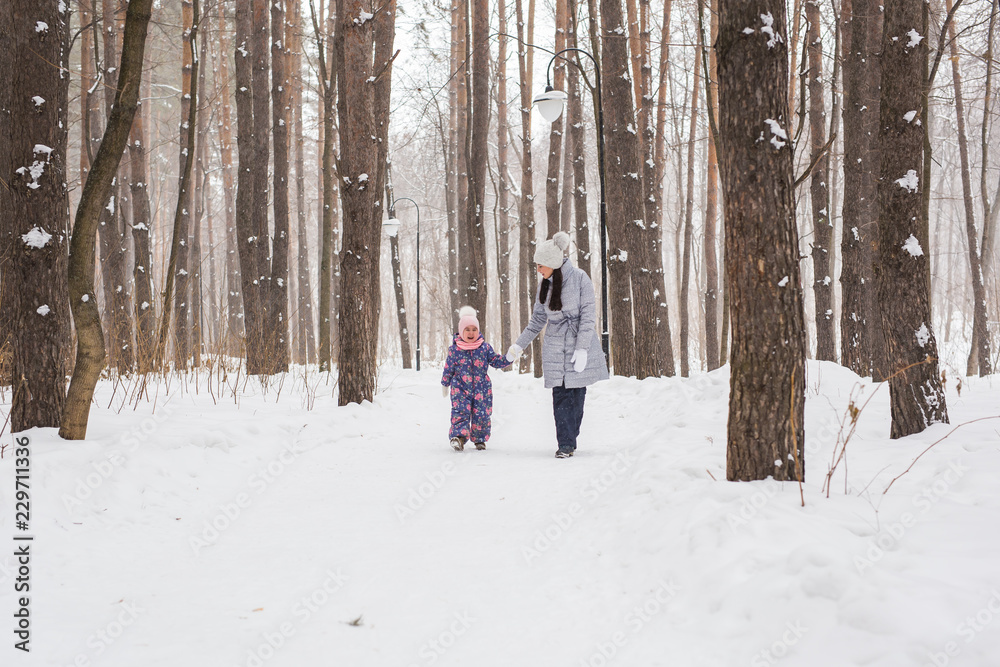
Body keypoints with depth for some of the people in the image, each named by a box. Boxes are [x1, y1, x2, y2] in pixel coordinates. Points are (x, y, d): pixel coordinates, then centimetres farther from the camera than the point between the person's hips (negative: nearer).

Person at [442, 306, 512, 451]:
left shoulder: (485, 347, 2)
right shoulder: (455, 349, -2)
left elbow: (496, 360, 8)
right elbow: (449, 368, 7)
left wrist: (508, 359, -8)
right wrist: (445, 384, 14)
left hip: (481, 388, 2)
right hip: (460, 388, -1)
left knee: (481, 413, 4)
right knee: (460, 412, -15)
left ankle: (480, 439, 19)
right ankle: (459, 436, -20)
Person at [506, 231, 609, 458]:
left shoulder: (580, 278, -9)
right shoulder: (544, 285, 6)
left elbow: (588, 315, -10)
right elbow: (538, 319, 15)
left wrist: (582, 348, -16)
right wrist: (519, 344, 12)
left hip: (579, 345, -4)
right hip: (555, 349, 4)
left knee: (576, 395, -1)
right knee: (560, 396, -3)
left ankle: (569, 440, 9)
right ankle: (565, 444, 1)